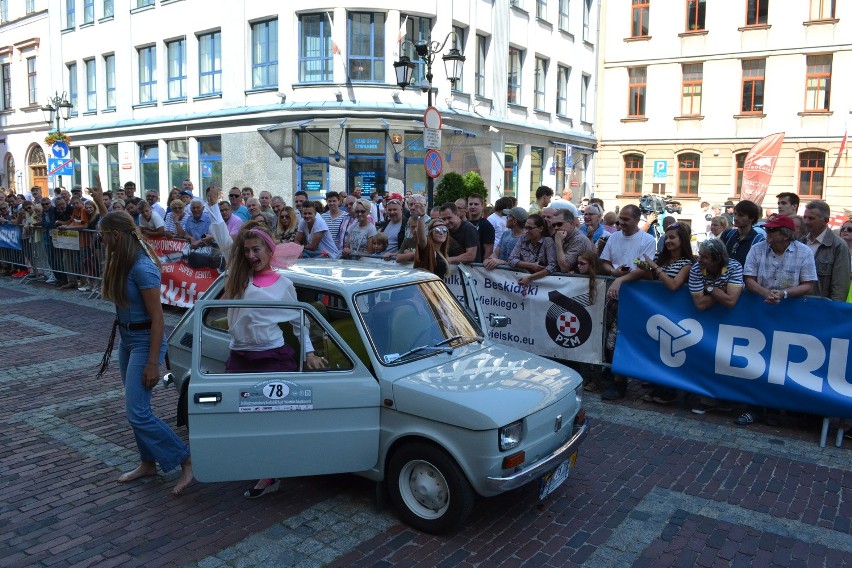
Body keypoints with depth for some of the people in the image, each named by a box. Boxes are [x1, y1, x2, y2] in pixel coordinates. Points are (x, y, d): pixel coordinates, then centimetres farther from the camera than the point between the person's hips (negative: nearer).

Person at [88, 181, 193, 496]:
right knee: (135, 408, 14)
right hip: (127, 340, 9)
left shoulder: (142, 267, -23)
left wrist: (153, 363, -22)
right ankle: (148, 463, 28)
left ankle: (186, 462, -2)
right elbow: (113, 225, 29)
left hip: (144, 342, -9)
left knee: (138, 413, -10)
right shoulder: (122, 260, 2)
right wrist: (101, 204, 31)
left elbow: (157, 318, -23)